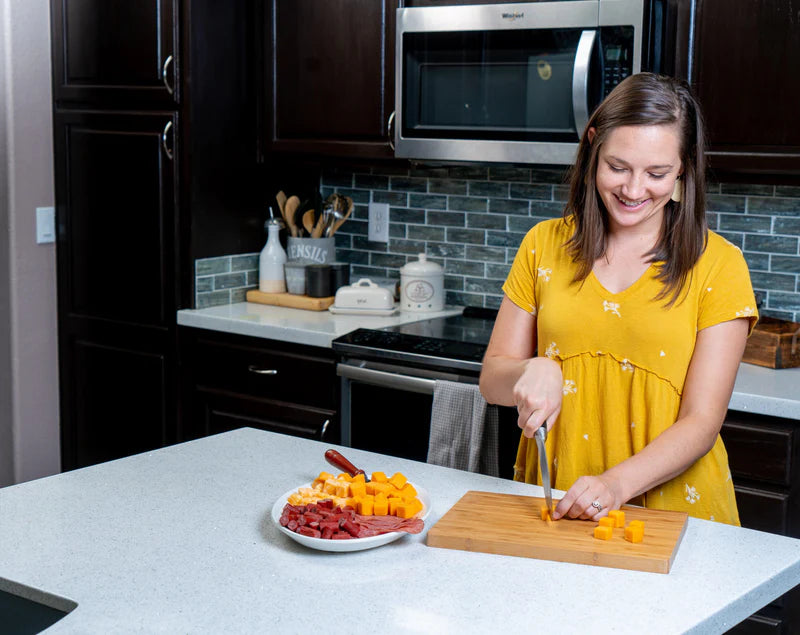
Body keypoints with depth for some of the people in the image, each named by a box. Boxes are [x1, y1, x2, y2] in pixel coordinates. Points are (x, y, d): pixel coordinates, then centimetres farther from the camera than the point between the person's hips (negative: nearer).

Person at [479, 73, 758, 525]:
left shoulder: (717, 264, 0)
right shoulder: (545, 245, 8)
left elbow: (701, 423, -5)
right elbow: (492, 380, 10)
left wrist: (616, 483, -19)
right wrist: (533, 370, -12)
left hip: (670, 507, -1)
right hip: (551, 508, 2)